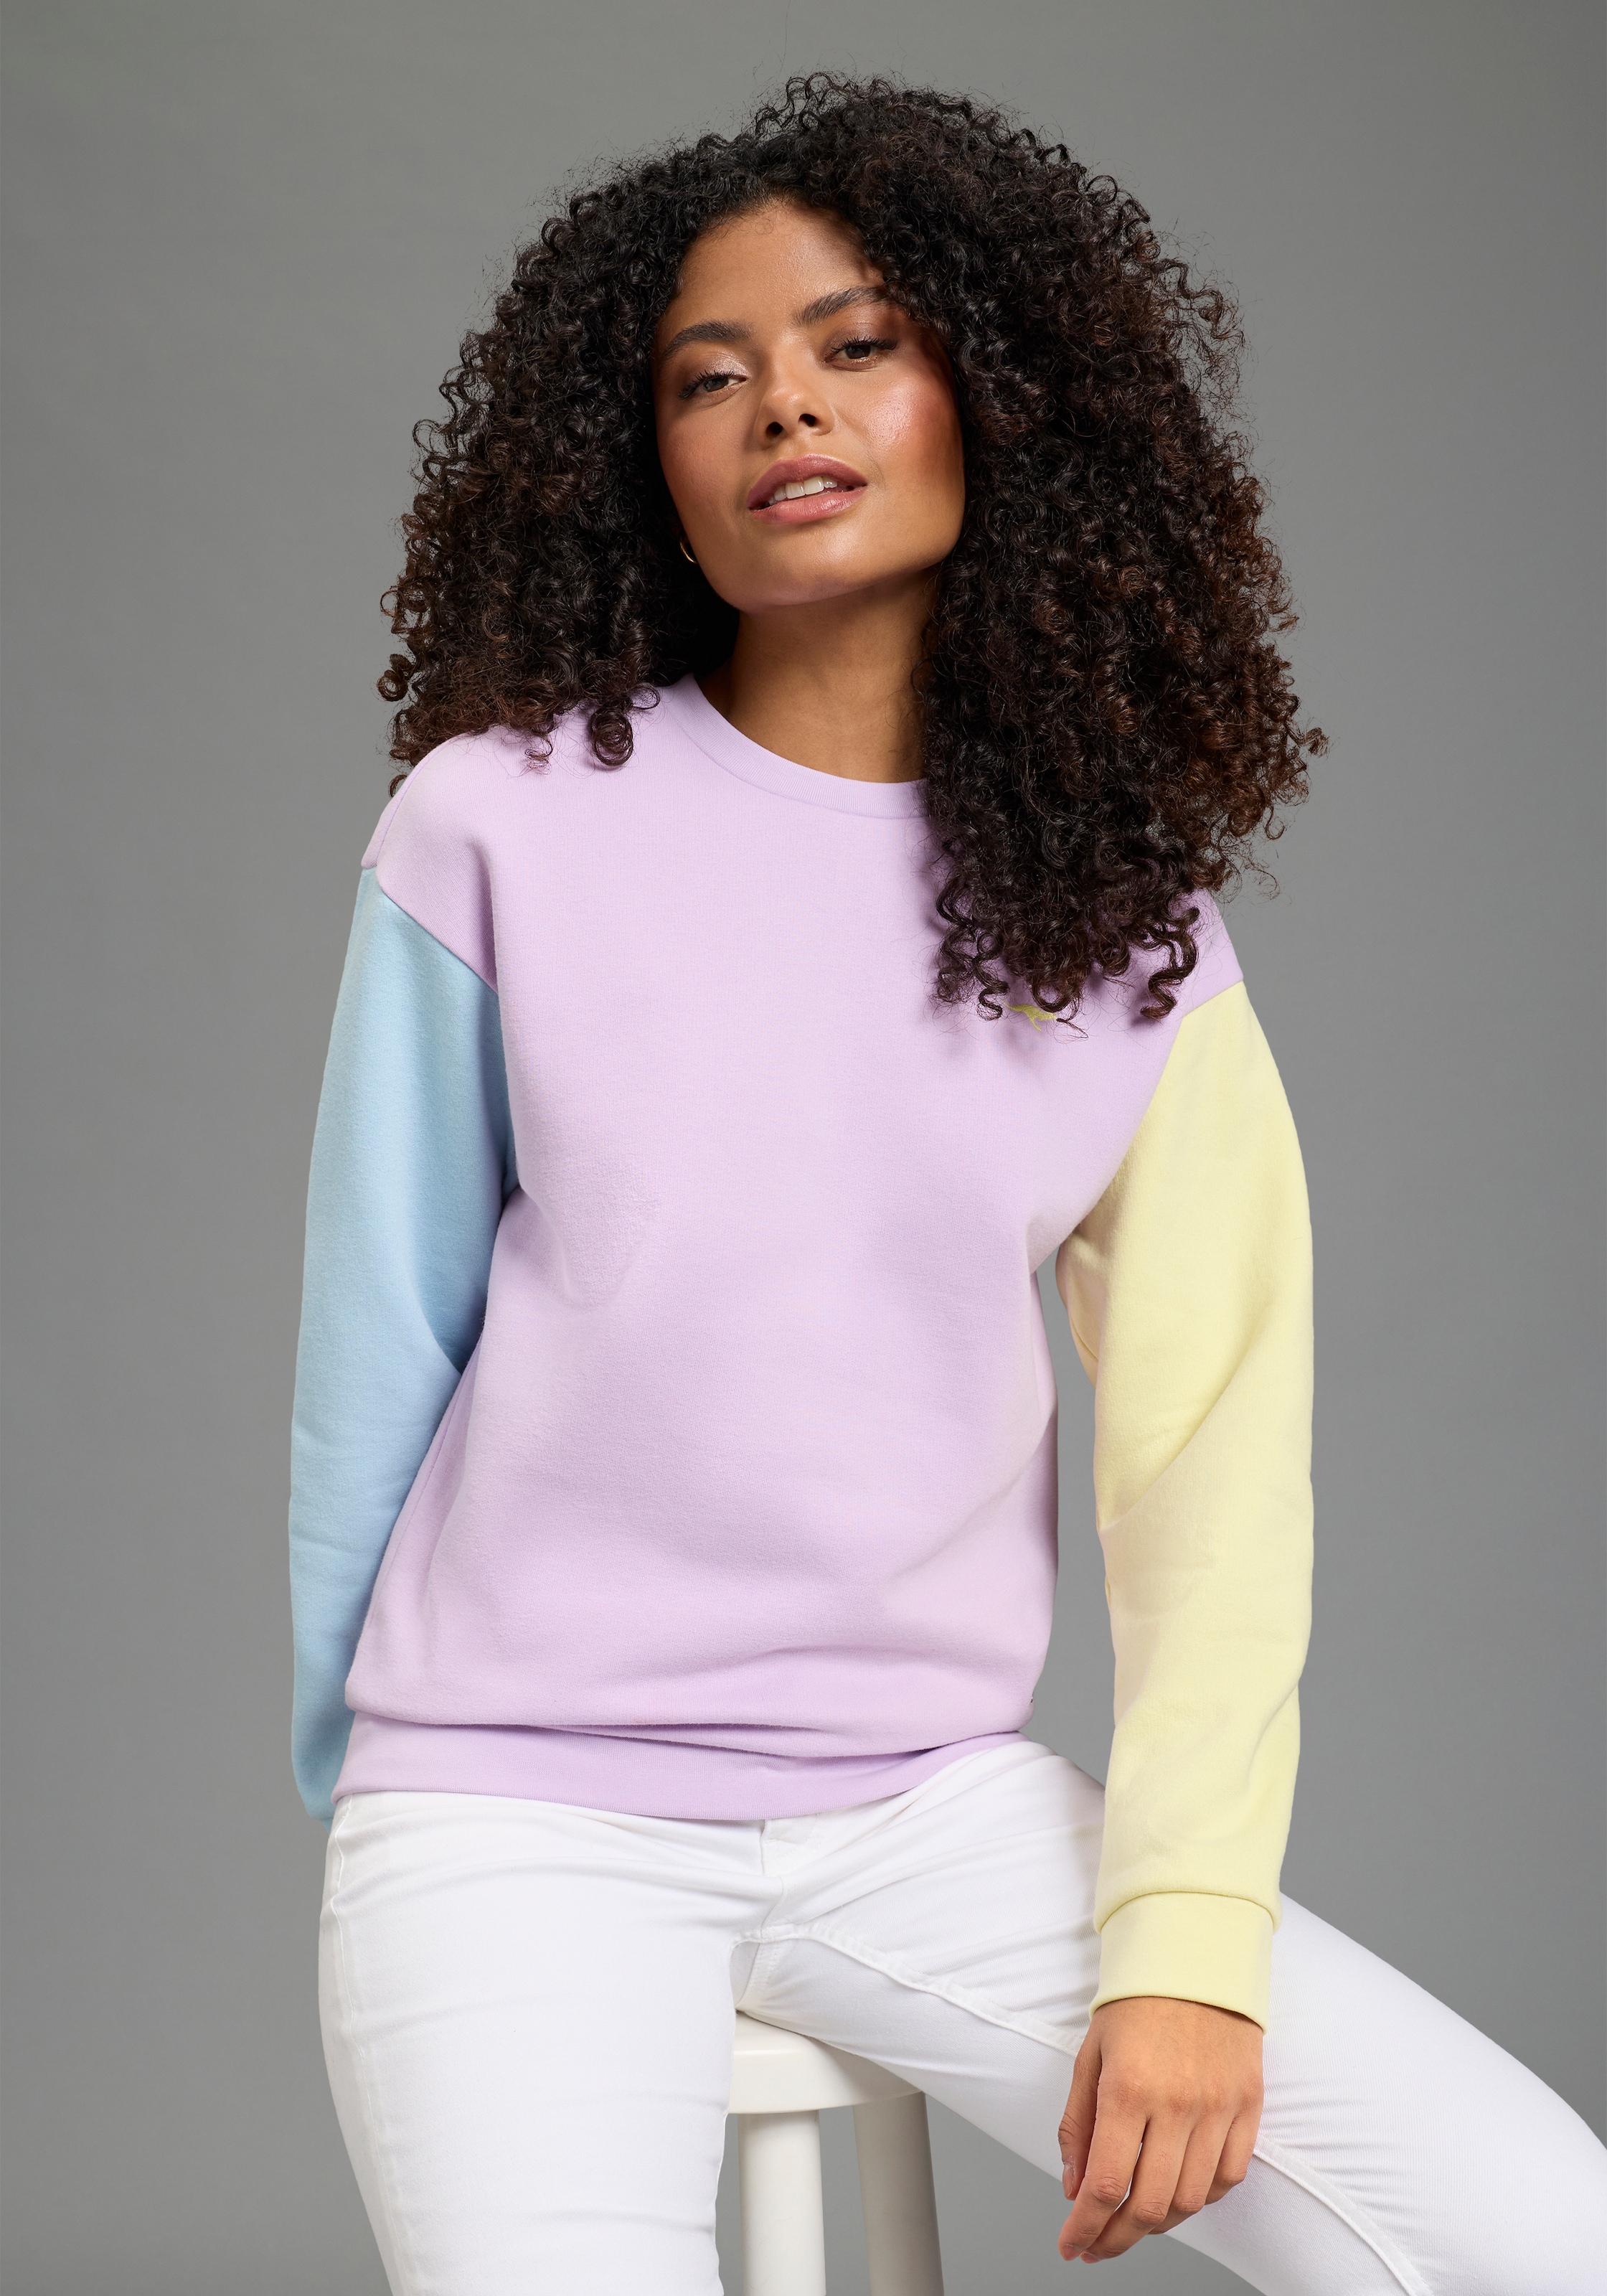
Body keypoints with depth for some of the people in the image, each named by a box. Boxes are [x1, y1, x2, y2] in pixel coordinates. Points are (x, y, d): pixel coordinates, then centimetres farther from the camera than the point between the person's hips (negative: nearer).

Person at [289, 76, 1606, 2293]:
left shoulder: (1129, 934, 3)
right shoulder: (503, 831, -4)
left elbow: (1213, 1455, -2)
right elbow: (380, 1344, 4)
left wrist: (1185, 1938, -12)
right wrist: (362, 1775, 10)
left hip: (935, 1806, 3)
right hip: (523, 1814, -2)